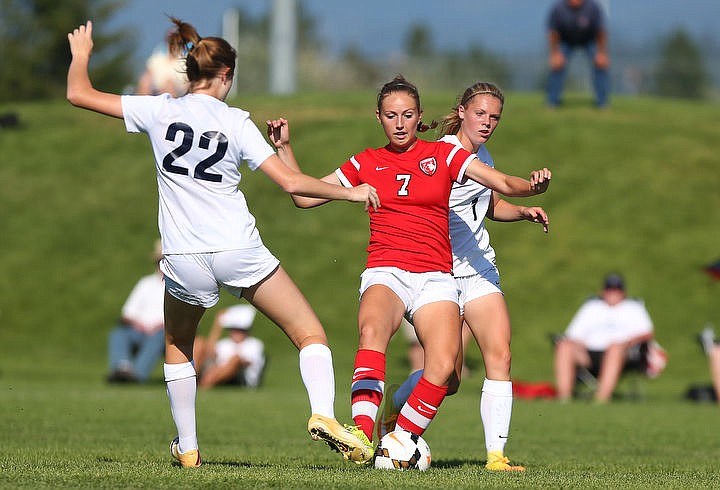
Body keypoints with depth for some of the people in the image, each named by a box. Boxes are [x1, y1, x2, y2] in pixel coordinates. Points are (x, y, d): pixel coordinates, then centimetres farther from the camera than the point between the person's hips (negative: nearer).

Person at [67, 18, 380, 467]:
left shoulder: (160, 110, 0)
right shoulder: (236, 122, -3)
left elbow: (79, 93, 4)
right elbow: (291, 182, -7)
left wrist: (81, 53, 24)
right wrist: (350, 193, 6)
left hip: (184, 259, 2)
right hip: (239, 251, -2)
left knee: (177, 345, 28)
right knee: (310, 334, 5)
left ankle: (187, 447, 26)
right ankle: (324, 414, -20)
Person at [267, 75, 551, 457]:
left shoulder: (443, 154, 9)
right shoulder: (365, 163, 14)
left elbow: (504, 183, 1)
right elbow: (304, 196, 17)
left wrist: (533, 186, -20)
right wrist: (284, 148, 9)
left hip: (436, 278, 1)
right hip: (385, 273, -1)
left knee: (444, 366, -24)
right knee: (372, 331, -36)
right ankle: (362, 435, -49)